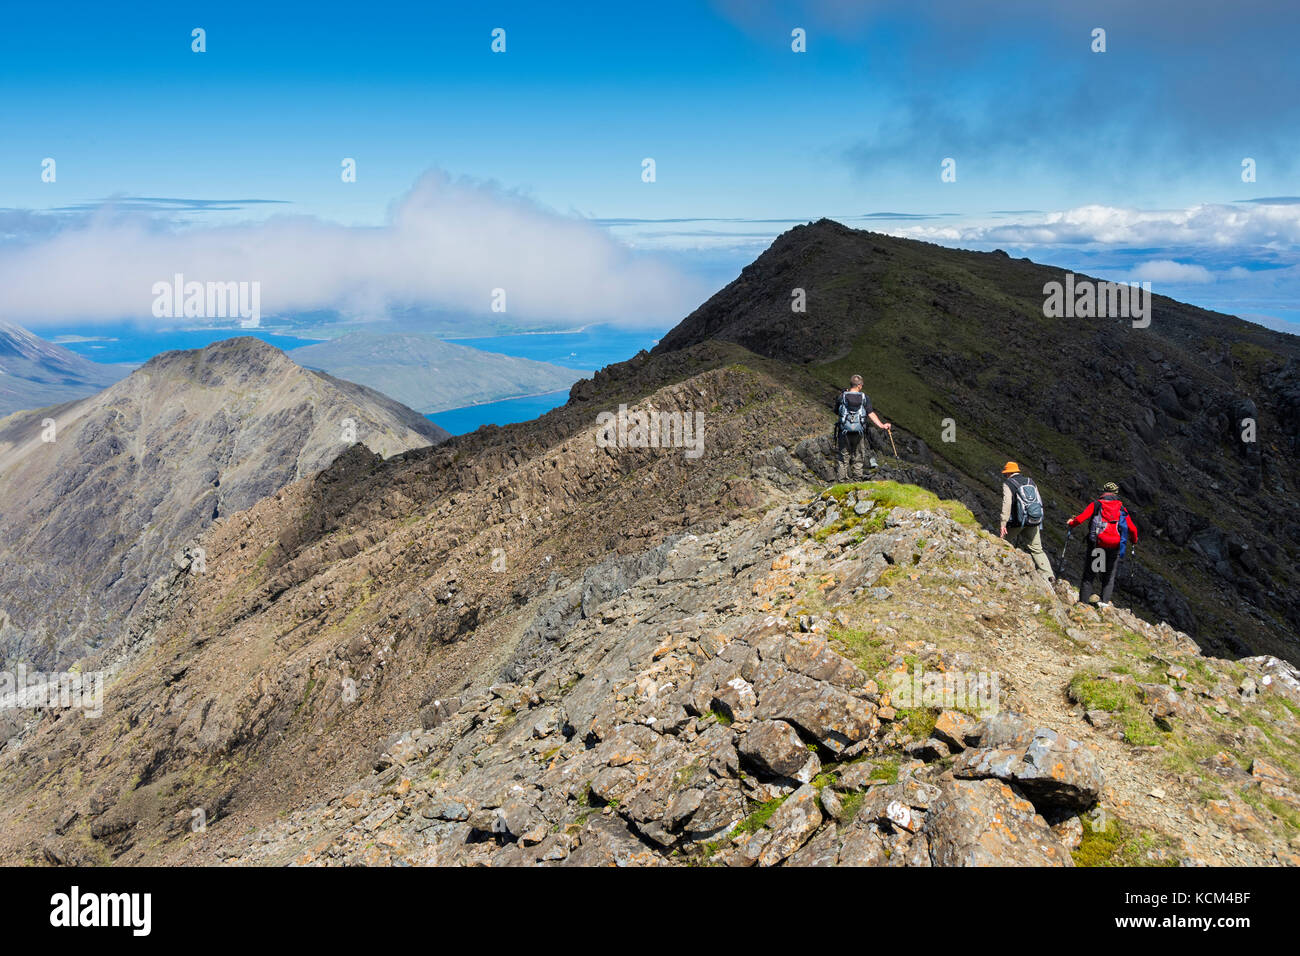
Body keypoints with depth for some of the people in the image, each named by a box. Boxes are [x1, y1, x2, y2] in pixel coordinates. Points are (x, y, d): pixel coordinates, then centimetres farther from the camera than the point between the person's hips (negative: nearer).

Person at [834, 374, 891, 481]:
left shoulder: (842, 397, -2)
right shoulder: (864, 398, -2)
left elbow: (837, 415, 6)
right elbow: (871, 414, -10)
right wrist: (882, 425, -10)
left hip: (844, 432, 0)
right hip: (859, 434, 0)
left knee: (844, 459, 8)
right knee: (857, 460, 11)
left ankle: (843, 482, 7)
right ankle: (857, 482, 15)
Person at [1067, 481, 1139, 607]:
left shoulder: (1096, 505, 4)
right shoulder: (1122, 508, 11)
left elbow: (1081, 518, -8)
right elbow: (1132, 529, 10)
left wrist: (1071, 523, 13)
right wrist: (1134, 540, 29)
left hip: (1096, 544, -1)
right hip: (1114, 548, 1)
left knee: (1089, 575, 6)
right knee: (1109, 576, 15)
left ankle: (1083, 601, 2)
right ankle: (1105, 601, 3)